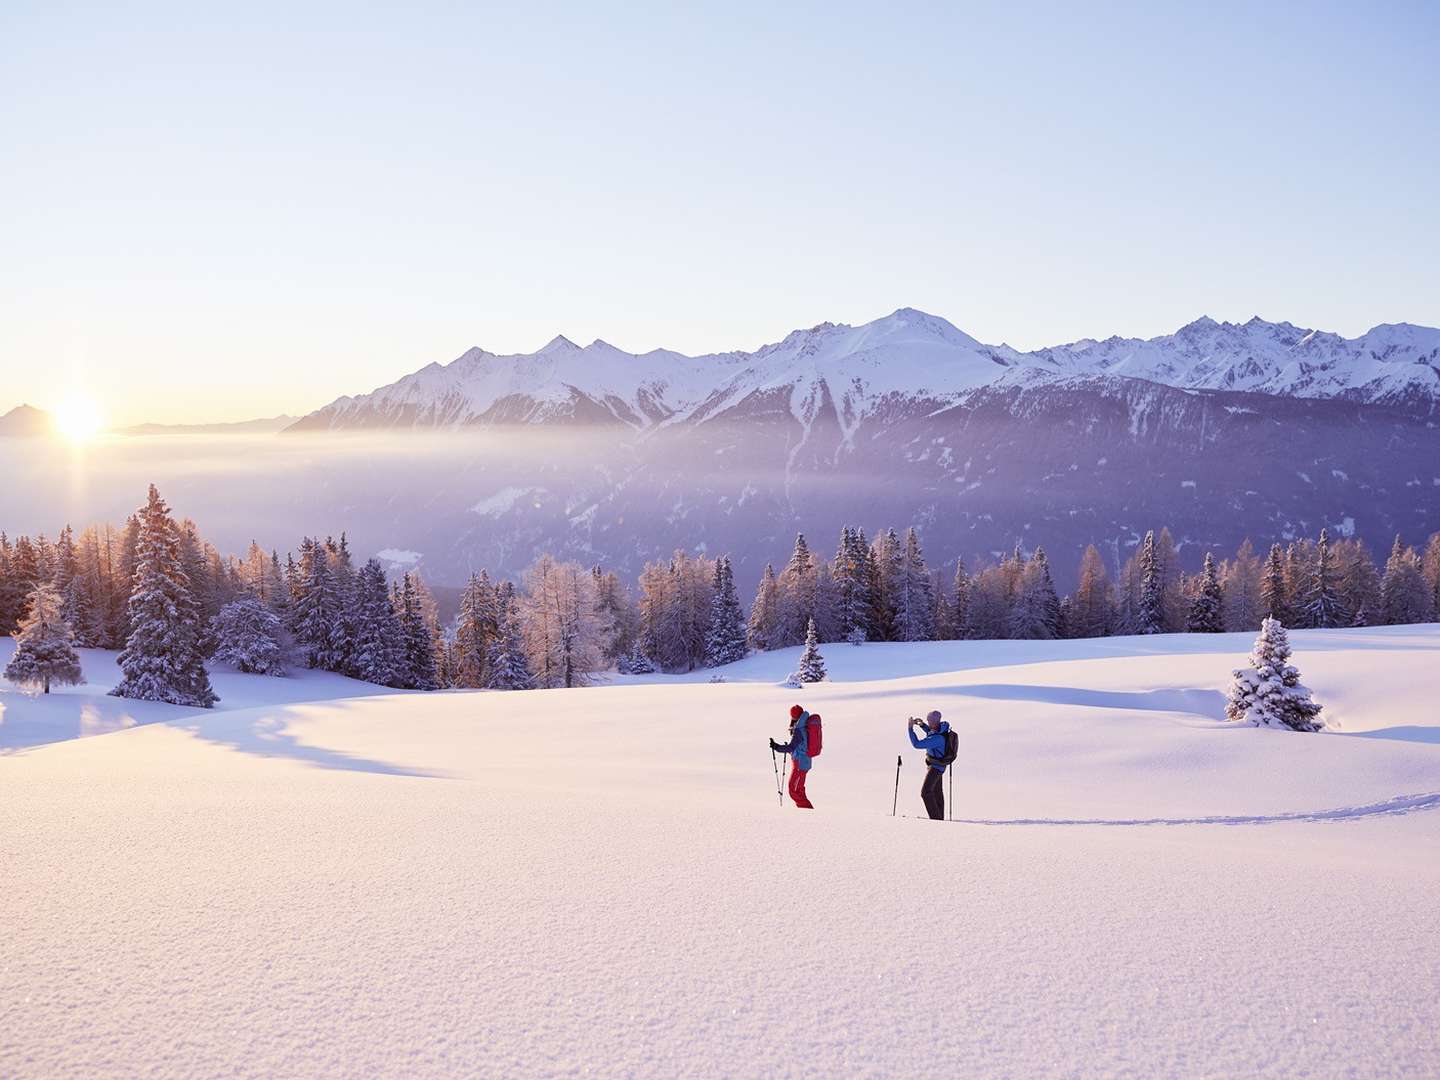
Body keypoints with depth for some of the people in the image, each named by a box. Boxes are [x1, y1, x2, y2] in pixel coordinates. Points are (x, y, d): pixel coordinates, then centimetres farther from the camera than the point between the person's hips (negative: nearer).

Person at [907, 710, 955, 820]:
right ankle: (940, 817, 32)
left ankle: (935, 817, -11)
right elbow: (932, 734, 15)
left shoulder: (937, 738, -35)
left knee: (926, 792, -11)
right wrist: (922, 725, 2)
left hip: (936, 767, -10)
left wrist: (910, 728, -28)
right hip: (939, 765, 10)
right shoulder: (944, 725, -9)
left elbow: (917, 744, -33)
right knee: (937, 791, 20)